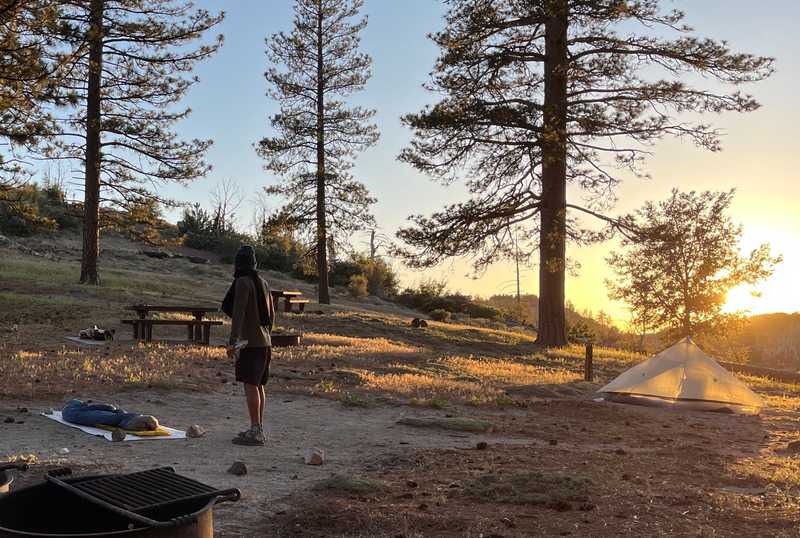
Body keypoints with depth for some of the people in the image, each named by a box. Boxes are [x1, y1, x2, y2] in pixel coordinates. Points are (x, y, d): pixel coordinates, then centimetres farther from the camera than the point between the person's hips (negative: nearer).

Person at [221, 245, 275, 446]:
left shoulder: (243, 282, -10)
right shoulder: (263, 283, 13)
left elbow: (238, 313, -18)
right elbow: (271, 314, 18)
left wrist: (232, 342, -18)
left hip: (249, 343, -8)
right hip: (264, 342, 8)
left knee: (250, 386, -7)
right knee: (258, 385, 12)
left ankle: (255, 432, -8)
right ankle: (258, 429, 18)